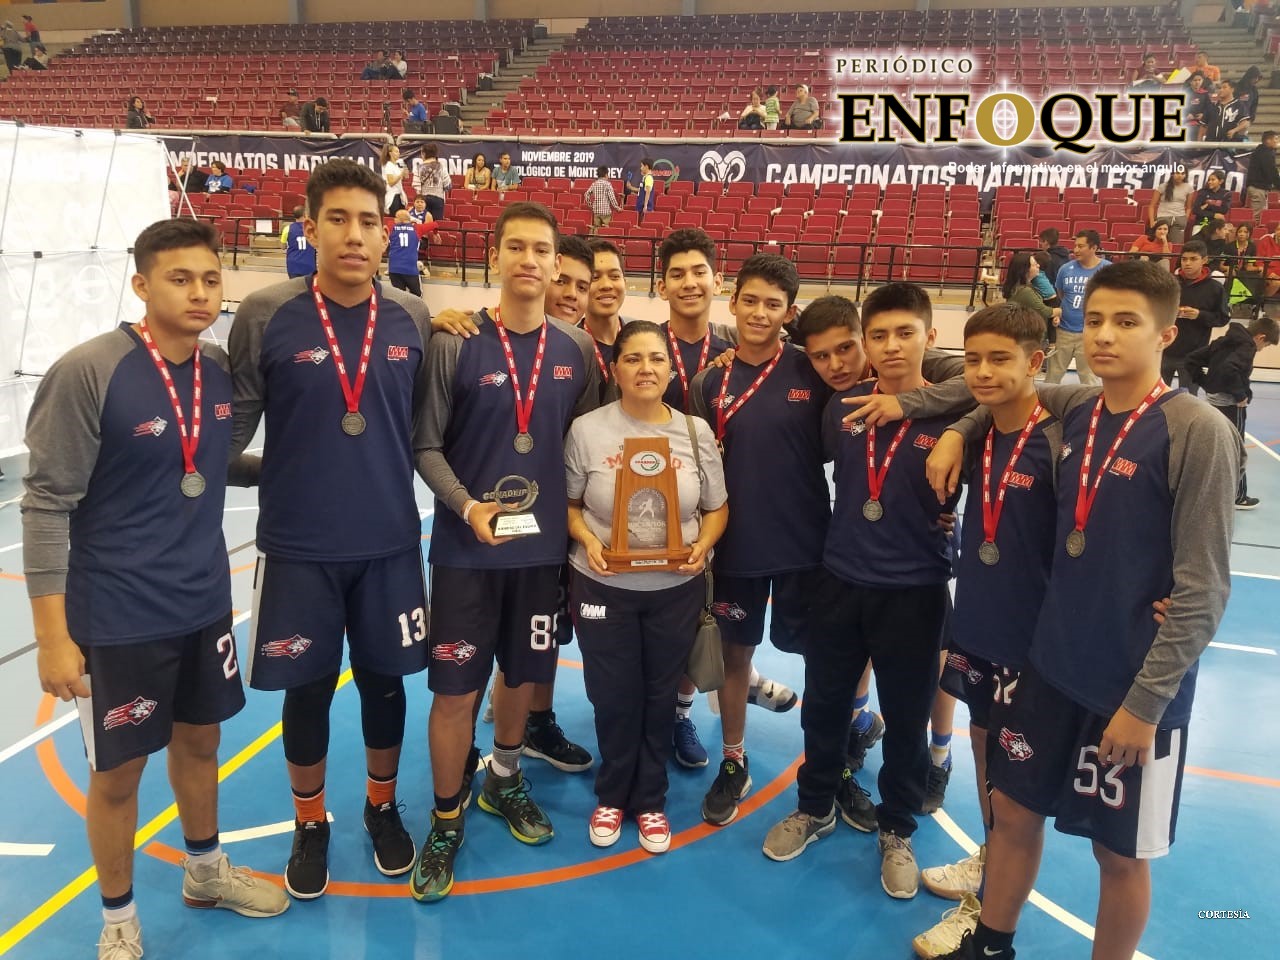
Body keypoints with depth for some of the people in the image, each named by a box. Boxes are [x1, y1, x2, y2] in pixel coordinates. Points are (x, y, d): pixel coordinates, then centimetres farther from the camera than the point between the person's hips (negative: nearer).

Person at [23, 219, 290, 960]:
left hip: (206, 602, 5)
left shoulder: (222, 367, -1)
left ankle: (207, 870, 44)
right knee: (119, 770, 10)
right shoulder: (87, 373, -18)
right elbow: (47, 506, -16)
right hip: (118, 616, -5)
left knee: (200, 740, 21)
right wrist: (52, 635, -16)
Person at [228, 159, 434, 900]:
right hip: (298, 546, -2)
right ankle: (310, 826, 35)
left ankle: (383, 809, 39)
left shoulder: (414, 320, -2)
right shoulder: (266, 316, -9)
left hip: (391, 543, 2)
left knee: (385, 680, 14)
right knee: (307, 691, 11)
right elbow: (235, 422, -2)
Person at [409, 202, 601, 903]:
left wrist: (573, 511, 4)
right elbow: (426, 445, -7)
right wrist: (468, 507, -20)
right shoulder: (455, 344, -8)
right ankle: (446, 821, 22)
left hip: (544, 545, 4)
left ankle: (503, 781, 41)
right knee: (456, 688, 2)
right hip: (466, 548, -3)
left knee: (524, 674, 16)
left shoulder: (576, 350, 2)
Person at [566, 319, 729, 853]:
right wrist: (587, 541, -17)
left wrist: (702, 545, -14)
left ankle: (650, 801, 35)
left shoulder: (696, 431, -2)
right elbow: (568, 503, 1)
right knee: (613, 698, 10)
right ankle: (611, 797, 35)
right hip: (604, 588, -1)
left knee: (660, 697, 14)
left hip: (677, 590, 2)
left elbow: (717, 508, 5)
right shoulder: (587, 430, -8)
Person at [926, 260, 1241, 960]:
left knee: (1120, 852, 11)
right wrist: (955, 430, 4)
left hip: (1136, 691, -5)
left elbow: (1203, 589, -16)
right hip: (1050, 666, 6)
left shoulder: (1198, 433, -16)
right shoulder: (1074, 412, 0)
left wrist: (1145, 701, -16)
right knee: (1014, 811, 17)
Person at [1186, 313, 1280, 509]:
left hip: (1213, 401, 8)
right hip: (1230, 406, -8)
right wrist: (1241, 395, -22)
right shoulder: (1247, 347, -16)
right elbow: (1229, 370, -35)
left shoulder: (1224, 341, 9)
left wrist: (1206, 384, 11)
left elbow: (1192, 359, 11)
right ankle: (1237, 496, 15)